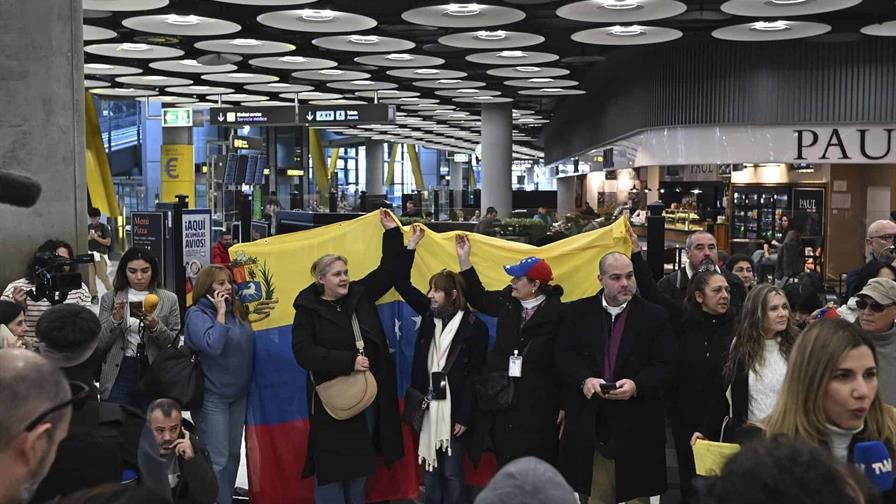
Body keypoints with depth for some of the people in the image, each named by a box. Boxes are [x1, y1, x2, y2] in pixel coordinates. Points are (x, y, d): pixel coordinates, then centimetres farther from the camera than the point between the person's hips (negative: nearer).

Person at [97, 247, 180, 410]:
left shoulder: (169, 299, 3)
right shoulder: (110, 298, 5)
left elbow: (175, 342, 0)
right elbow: (101, 343, 2)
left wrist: (156, 326, -17)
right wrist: (116, 321, -14)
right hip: (119, 374, 0)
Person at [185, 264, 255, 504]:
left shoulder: (237, 312, 8)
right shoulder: (197, 314, -10)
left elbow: (249, 346, 13)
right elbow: (212, 345, -27)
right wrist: (221, 313, -20)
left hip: (238, 394, 7)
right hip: (212, 397, -7)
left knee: (233, 455, 15)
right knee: (217, 459, -5)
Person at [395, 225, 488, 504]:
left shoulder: (474, 327, -9)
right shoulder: (430, 315, 6)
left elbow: (475, 375, -9)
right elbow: (402, 284, 5)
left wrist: (465, 417, -12)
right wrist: (411, 245, -1)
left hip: (453, 409, -5)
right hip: (427, 406, 5)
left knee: (452, 473, 5)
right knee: (430, 471, 11)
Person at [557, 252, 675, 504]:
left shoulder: (654, 316, 1)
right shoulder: (579, 312, 6)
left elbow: (666, 366, -2)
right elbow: (565, 356, 3)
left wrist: (636, 385, -19)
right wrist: (584, 380, -15)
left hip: (636, 424, -1)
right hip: (591, 421, 1)